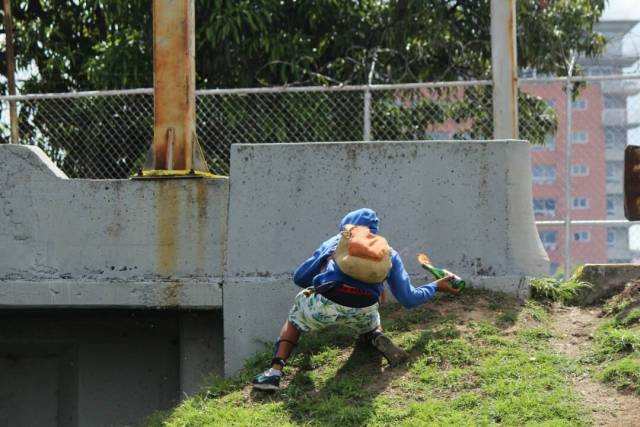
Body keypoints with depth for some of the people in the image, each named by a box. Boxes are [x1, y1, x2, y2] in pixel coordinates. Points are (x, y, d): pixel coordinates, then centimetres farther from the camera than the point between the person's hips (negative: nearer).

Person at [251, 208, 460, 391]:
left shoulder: (335, 242, 29)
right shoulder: (388, 252, 29)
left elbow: (299, 277, 33)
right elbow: (409, 299, 29)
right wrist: (436, 286, 47)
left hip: (325, 301, -1)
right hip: (364, 308, 1)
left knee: (295, 317, 31)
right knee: (369, 325, 38)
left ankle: (275, 371, 9)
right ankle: (378, 339, 2)